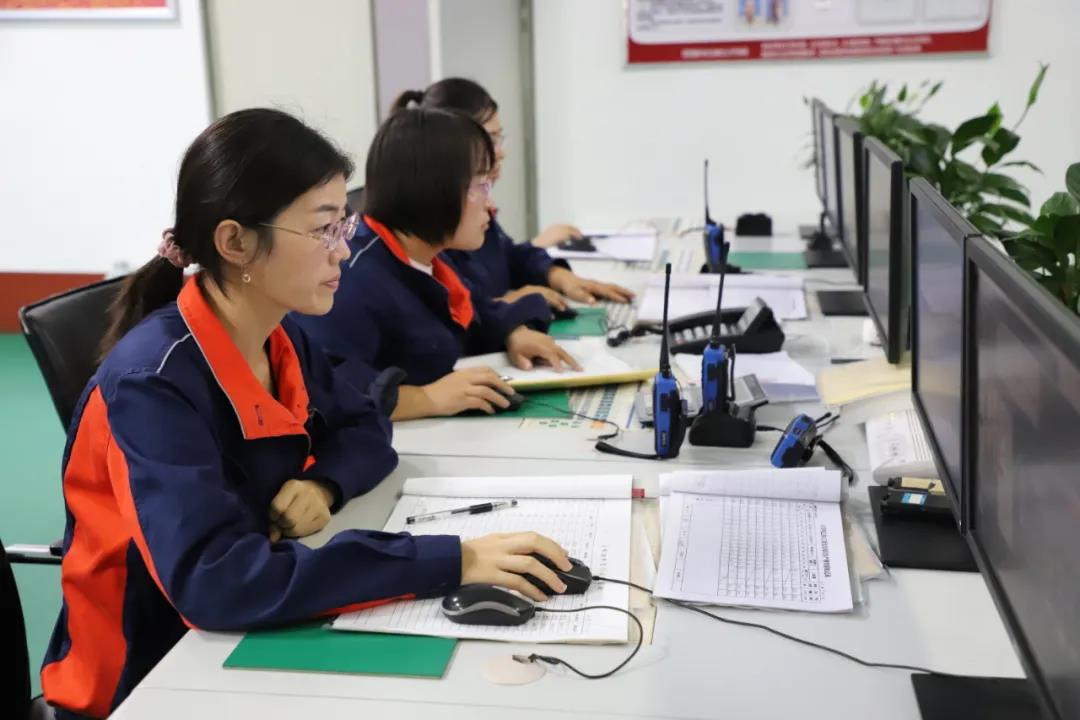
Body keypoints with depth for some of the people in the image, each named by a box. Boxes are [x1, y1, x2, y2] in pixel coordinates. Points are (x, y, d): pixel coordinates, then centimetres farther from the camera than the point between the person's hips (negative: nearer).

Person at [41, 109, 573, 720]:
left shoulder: (283, 339, -3)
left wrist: (323, 485, -12)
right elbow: (215, 581, -34)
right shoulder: (154, 381, -25)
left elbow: (367, 429, 11)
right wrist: (448, 561, -36)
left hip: (248, 645, 6)